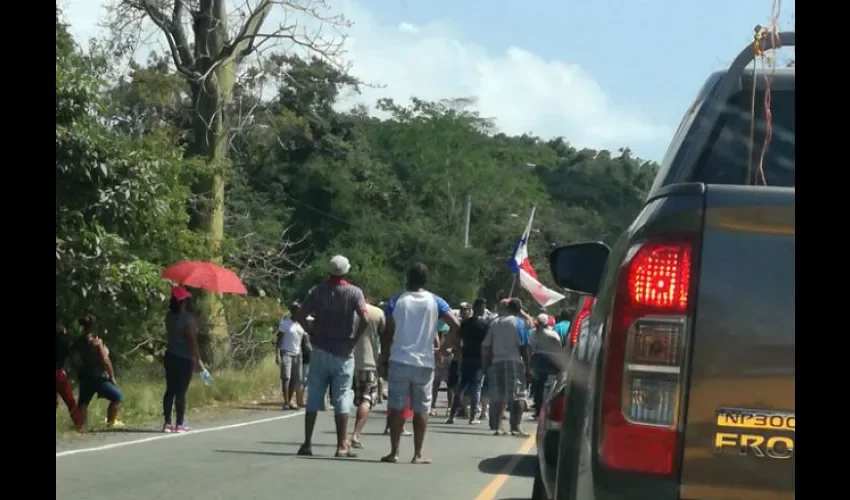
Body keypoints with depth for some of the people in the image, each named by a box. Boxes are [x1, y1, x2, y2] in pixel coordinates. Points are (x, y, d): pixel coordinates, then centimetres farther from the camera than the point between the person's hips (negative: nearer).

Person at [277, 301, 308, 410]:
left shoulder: (302, 324, 12)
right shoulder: (285, 322, -1)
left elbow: (304, 339, 15)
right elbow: (279, 339, -4)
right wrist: (277, 353, -13)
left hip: (297, 354, 5)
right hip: (286, 352, -5)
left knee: (295, 379, 0)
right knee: (286, 377, -13)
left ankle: (289, 402, 6)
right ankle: (286, 402, -15)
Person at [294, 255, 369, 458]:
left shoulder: (317, 291, 2)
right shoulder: (354, 292, -5)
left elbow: (299, 317, -5)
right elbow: (365, 319, -17)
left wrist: (312, 336, 4)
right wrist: (354, 341, -7)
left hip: (320, 350, 2)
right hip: (343, 352, -2)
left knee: (313, 397, 7)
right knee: (341, 399, 2)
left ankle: (307, 443, 8)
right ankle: (342, 446, 1)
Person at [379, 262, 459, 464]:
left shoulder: (396, 301, 2)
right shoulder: (435, 302, 2)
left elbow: (388, 334, 0)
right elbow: (455, 325, -7)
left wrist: (384, 361, 5)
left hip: (399, 362, 0)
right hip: (425, 364, 0)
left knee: (397, 407, 4)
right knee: (421, 409, 6)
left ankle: (394, 452, 4)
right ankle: (417, 454, 6)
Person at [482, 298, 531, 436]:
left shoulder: (495, 322, 12)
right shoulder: (519, 322, -1)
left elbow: (486, 347, 10)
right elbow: (523, 347, -7)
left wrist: (487, 365, 16)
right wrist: (527, 367, -4)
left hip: (497, 362, 4)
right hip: (514, 362, -4)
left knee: (498, 396, 7)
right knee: (518, 396, -1)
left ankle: (498, 427, 1)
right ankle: (516, 426, -9)